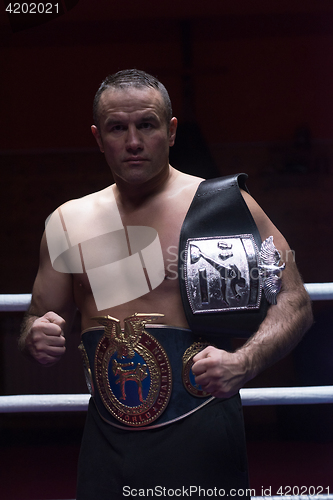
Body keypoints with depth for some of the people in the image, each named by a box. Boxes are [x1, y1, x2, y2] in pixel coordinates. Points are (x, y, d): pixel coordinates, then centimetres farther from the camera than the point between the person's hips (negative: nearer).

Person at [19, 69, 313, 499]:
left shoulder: (223, 205, -3)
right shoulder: (68, 223, 9)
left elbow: (293, 301, -3)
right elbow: (41, 318, 19)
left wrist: (244, 362, -21)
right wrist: (38, 338, -6)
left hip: (201, 436, -3)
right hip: (107, 443, 3)